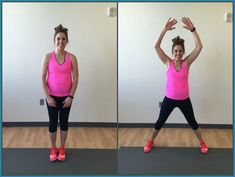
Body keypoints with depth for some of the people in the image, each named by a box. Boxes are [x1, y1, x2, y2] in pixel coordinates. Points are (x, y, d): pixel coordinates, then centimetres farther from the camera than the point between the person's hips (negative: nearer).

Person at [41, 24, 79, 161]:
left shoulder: (71, 58, -8)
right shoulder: (48, 57, -8)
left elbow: (75, 79, -5)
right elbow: (43, 78, -6)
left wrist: (71, 96, -10)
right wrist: (47, 96, -10)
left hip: (66, 97, 0)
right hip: (52, 96, 0)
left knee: (64, 122, 11)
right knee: (53, 123, 9)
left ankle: (62, 148, 29)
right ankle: (53, 149, 28)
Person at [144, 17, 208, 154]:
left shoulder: (187, 63, -8)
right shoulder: (168, 62, -8)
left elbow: (199, 47, -18)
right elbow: (156, 46, -20)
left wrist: (192, 29, -27)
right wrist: (165, 29, -29)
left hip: (184, 100, 0)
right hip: (169, 99, 0)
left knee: (192, 122, 16)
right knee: (160, 122, 13)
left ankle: (202, 142, 39)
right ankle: (151, 141, 36)